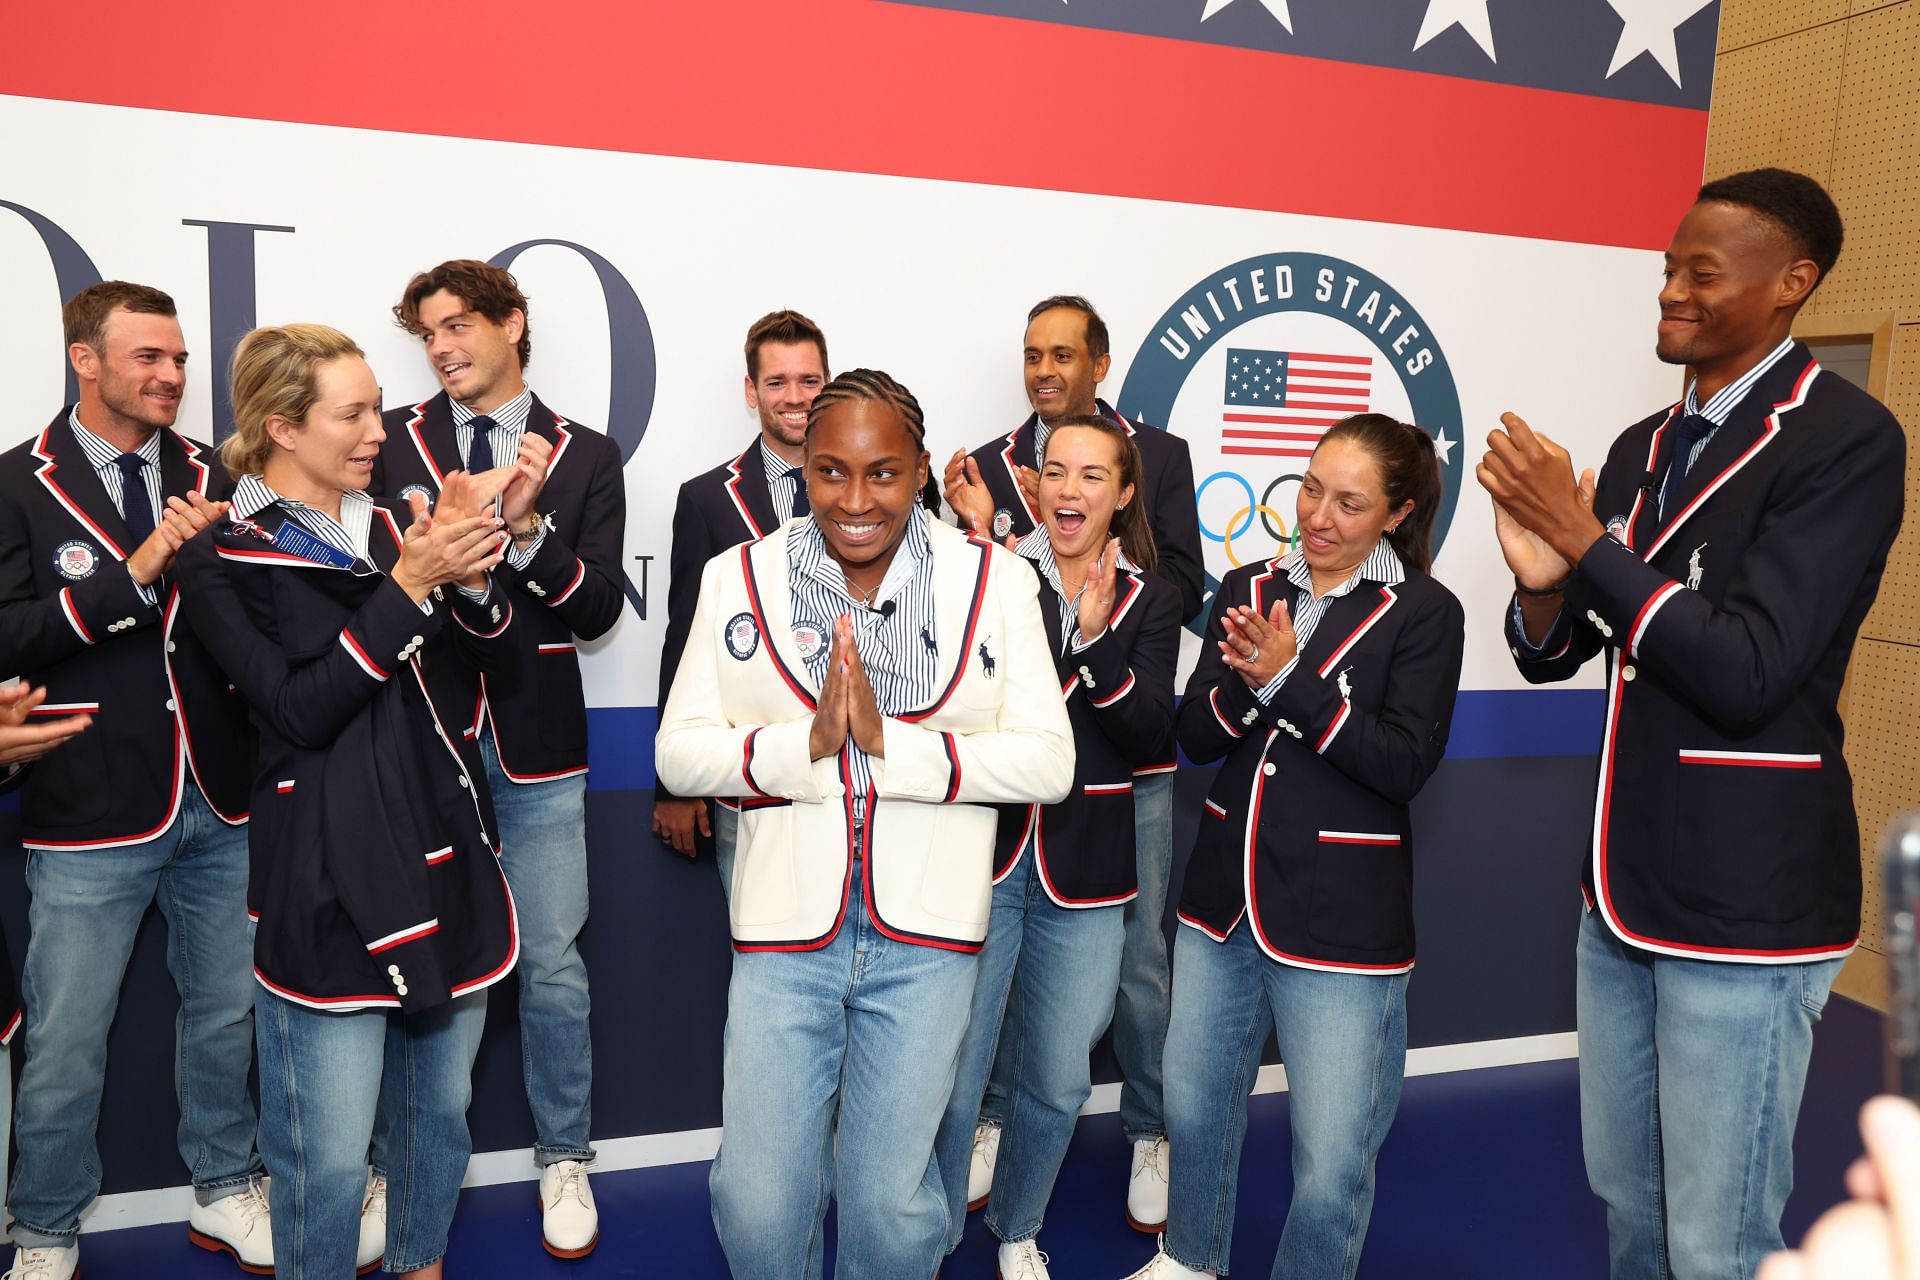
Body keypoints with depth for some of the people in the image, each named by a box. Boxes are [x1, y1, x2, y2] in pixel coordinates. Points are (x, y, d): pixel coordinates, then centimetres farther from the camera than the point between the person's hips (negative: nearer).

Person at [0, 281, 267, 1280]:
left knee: (226, 1011, 17)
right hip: (91, 819, -3)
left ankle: (223, 1192, 37)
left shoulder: (210, 477, 5)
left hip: (219, 804, 3)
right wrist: (135, 572, -21)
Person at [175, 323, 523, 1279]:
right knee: (328, 1152, 2)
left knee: (440, 1109, 19)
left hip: (446, 858, 5)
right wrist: (409, 585, -19)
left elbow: (500, 656, 5)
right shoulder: (224, 563, -3)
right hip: (327, 876, -5)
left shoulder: (393, 527, 11)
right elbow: (300, 710, -16)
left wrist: (469, 566, -13)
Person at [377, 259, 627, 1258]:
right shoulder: (391, 443, 6)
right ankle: (395, 1171, 30)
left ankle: (565, 1161, 26)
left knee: (553, 967, 5)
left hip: (536, 754, 0)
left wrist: (528, 526, -17)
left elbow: (597, 610, -3)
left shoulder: (584, 456, 5)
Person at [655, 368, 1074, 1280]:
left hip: (926, 933, 0)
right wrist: (805, 742, -19)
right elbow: (678, 752, -2)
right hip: (785, 929, 1)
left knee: (891, 1203, 12)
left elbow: (1049, 760, -9)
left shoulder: (997, 581, -3)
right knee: (756, 1206, 9)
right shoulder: (738, 578, 0)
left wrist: (892, 743, -20)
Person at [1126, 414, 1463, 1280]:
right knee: (1193, 1103, 21)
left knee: (1333, 1158, 2)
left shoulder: (1423, 614, -6)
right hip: (1224, 899, 5)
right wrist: (1247, 679, -19)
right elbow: (1196, 733, 1)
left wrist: (1290, 680, -21)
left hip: (1341, 918, -5)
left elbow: (1405, 763, -15)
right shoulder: (1249, 590, 6)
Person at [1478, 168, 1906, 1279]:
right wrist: (1541, 581, -11)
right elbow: (1551, 656, 10)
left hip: (1747, 906, -7)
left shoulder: (1845, 439, -12)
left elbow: (1746, 673, -21)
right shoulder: (1643, 450, 10)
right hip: (1627, 886, 7)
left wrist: (1582, 537, -20)